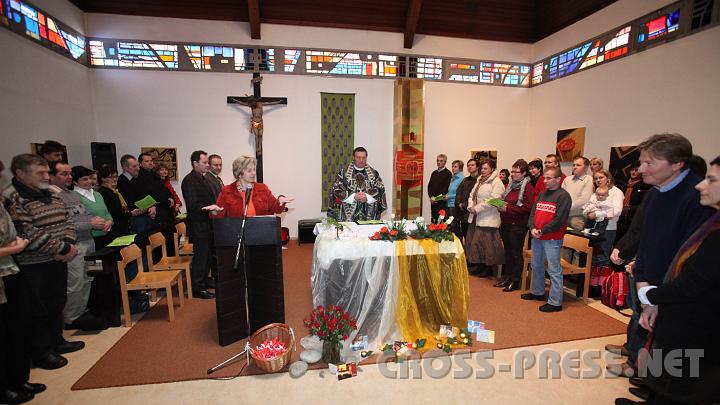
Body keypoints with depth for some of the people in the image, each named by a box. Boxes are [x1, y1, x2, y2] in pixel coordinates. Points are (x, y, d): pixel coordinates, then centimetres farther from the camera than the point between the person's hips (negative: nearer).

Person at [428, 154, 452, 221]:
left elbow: (446, 187, -11)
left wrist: (436, 198, -14)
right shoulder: (434, 173, 17)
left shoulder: (448, 173, -3)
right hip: (433, 201, 6)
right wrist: (431, 196, -3)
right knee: (433, 219, 7)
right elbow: (429, 186, 13)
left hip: (441, 201, -6)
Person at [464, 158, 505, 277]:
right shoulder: (479, 181, 16)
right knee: (473, 241, 14)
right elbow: (472, 195, 17)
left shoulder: (496, 182, -10)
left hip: (488, 219, -8)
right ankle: (475, 266, 28)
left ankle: (485, 270, 13)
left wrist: (477, 208, -19)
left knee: (486, 244, -3)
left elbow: (494, 200, -20)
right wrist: (470, 206, -3)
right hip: (475, 217, 8)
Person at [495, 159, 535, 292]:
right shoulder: (510, 184, 14)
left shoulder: (527, 186, -9)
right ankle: (507, 277, 25)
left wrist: (508, 208, -18)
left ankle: (515, 281, 14)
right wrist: (500, 206, 3)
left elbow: (527, 207, -18)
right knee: (508, 252, 15)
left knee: (516, 253, 2)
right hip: (506, 223, 7)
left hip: (517, 225, -7)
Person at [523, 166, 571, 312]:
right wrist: (532, 228, -5)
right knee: (536, 266, 19)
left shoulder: (563, 196, -9)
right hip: (536, 237, 8)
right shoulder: (542, 194, 14)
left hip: (552, 239, -8)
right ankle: (537, 292, 36)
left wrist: (542, 231, -15)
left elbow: (559, 219, -16)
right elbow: (533, 213, 11)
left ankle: (555, 302, 6)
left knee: (554, 270, -3)